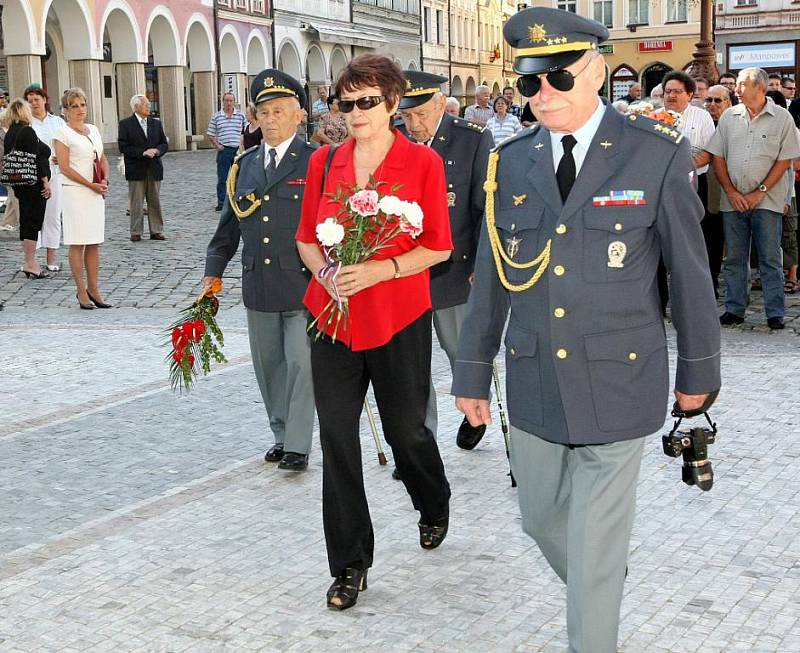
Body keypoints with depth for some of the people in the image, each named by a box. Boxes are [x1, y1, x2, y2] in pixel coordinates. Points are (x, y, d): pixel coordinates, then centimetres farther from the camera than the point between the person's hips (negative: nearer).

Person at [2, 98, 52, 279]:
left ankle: (30, 261, 18)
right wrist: (45, 181, -16)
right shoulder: (27, 132, -15)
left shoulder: (10, 133, 11)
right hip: (34, 183, -9)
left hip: (19, 183, 9)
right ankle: (30, 264, -5)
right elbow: (36, 159, -19)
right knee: (33, 221, -6)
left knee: (25, 221, 13)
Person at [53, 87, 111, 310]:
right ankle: (81, 292, 2)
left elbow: (103, 159, 19)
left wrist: (105, 181, 0)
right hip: (74, 192, -6)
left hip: (96, 192, 6)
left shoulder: (93, 130, 14)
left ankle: (94, 290, 11)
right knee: (77, 244, -2)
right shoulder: (63, 133, -5)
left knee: (94, 243, 6)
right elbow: (64, 167, -11)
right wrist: (91, 185, -13)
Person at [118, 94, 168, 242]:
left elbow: (164, 144, 12)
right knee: (136, 203, 0)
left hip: (154, 169, 4)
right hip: (136, 170, -4)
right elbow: (123, 147, -8)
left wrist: (156, 151, -10)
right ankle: (136, 232, 5)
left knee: (155, 202, 7)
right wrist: (142, 153, -16)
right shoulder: (125, 124, -1)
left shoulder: (156, 123, 12)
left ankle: (156, 231, 12)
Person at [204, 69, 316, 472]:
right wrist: (214, 270, 16)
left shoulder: (316, 161, -5)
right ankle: (281, 434, 27)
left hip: (303, 284, -5)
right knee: (268, 365, 13)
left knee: (301, 364, -3)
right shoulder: (245, 164, 12)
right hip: (258, 285, 6)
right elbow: (229, 222, 17)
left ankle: (297, 446, 5)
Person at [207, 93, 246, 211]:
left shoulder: (240, 116, 6)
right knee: (222, 178, -1)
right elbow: (210, 134, 7)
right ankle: (221, 203, 3)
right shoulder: (216, 117, 4)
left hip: (238, 150, 1)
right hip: (223, 150, -1)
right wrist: (217, 145, -4)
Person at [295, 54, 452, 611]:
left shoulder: (423, 163, -4)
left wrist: (377, 270, -16)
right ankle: (350, 565, 13)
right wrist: (324, 271, -9)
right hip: (333, 316, 3)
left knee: (406, 429, 11)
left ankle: (435, 506, 45)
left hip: (399, 318, -2)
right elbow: (307, 238, 12)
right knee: (337, 436, 0)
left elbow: (438, 247, -4)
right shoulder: (324, 162, 5)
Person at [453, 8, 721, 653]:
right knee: (541, 520, 19)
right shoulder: (510, 163, 2)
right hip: (533, 383, 4)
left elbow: (690, 271, -1)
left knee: (595, 544, 2)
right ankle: (595, 591, 48)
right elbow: (489, 279, 7)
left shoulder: (658, 155, -9)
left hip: (617, 382, -4)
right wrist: (473, 374, 10)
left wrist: (698, 370, 5)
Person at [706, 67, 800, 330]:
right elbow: (718, 157, 6)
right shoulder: (729, 116, 7)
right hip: (733, 199, 3)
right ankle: (734, 309, 16)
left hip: (767, 200, -3)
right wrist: (731, 192, -4)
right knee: (734, 258, 8)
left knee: (770, 259, 1)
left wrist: (759, 193, -10)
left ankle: (775, 313, 6)